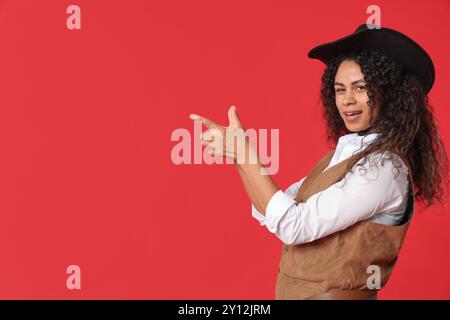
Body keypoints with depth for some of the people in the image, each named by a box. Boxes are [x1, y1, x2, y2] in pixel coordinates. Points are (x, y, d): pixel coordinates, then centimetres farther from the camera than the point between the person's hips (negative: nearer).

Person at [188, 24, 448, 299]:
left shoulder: (384, 167, -21)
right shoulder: (345, 154, 5)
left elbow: (293, 226, -24)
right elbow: (271, 211, 4)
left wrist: (245, 153, -21)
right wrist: (237, 152, -9)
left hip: (335, 294, -8)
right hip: (298, 292, 8)